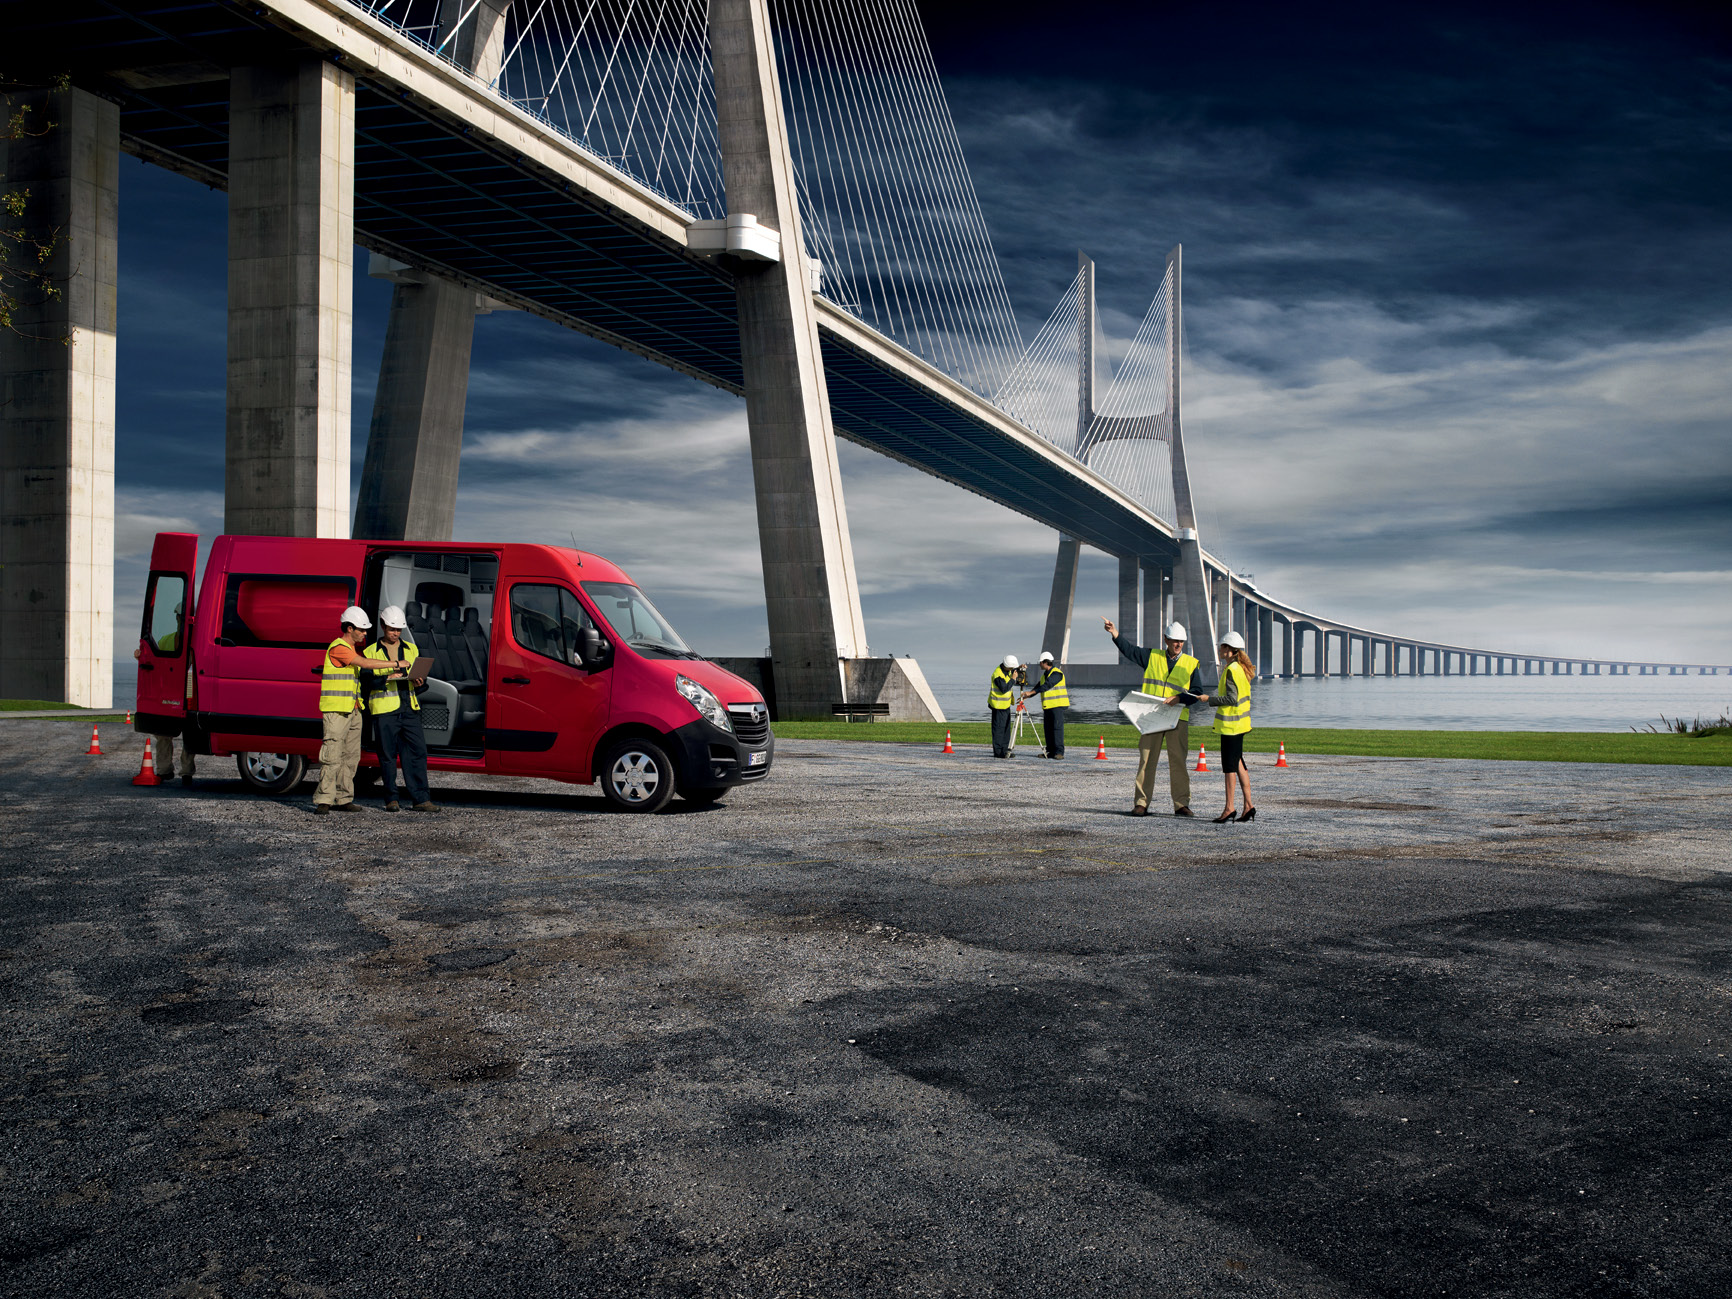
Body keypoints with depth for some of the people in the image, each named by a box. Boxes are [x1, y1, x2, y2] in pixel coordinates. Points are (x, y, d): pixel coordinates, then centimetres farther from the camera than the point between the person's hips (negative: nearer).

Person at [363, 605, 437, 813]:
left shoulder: (412, 649, 17)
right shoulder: (371, 652, 6)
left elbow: (421, 673, 18)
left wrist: (419, 681, -5)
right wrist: (386, 678, -19)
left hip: (409, 708, 3)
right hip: (384, 710, -3)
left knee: (417, 751, -3)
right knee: (388, 755, 1)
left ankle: (421, 799, -1)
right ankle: (391, 799, 10)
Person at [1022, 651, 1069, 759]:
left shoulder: (1057, 673, -13)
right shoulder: (1045, 674, 17)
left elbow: (1047, 686, -25)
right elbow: (1038, 686, 22)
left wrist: (1031, 692, -28)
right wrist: (1027, 696, 11)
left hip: (1057, 705, -9)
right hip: (1047, 706, 9)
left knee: (1057, 727, -11)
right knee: (1048, 729, 6)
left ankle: (1059, 752, -12)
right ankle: (1050, 751, 10)